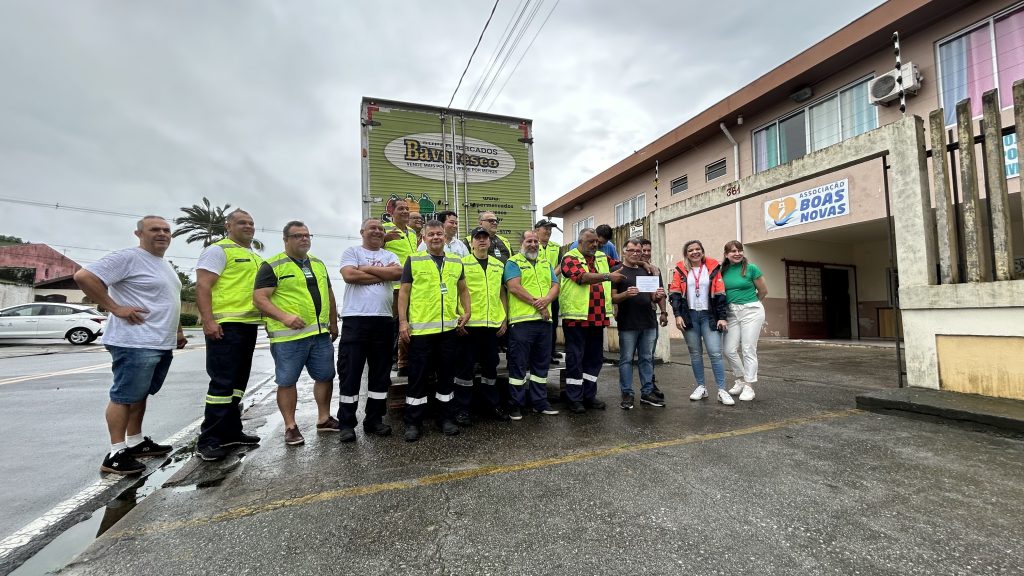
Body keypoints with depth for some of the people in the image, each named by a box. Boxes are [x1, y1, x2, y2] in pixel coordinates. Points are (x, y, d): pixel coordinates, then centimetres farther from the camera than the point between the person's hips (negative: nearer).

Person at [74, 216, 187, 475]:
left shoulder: (166, 265, 19)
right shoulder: (128, 257, -11)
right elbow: (84, 276, -19)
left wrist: (178, 330, 22)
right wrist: (115, 308, -20)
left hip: (163, 344, 9)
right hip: (135, 344, -9)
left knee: (140, 395, 17)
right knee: (124, 397, -2)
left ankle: (135, 443, 27)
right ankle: (116, 454, 5)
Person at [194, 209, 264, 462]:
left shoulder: (256, 257, 21)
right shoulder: (218, 250, -3)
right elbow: (202, 286, -12)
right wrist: (208, 321, -21)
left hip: (249, 325, 8)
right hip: (225, 325, -8)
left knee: (238, 381, 12)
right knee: (222, 382, -7)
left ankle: (230, 431, 21)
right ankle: (209, 439, 1)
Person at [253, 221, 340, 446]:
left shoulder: (318, 264, 15)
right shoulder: (273, 266, -4)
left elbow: (329, 295, 21)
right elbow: (259, 298, -11)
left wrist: (333, 323, 19)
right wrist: (284, 317, -23)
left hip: (320, 334, 6)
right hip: (288, 336, -5)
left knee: (325, 376, 11)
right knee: (287, 381, 4)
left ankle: (324, 418, 26)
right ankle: (290, 427, 17)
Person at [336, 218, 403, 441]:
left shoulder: (390, 256, 15)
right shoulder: (352, 252, 6)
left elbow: (397, 273, -6)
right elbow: (349, 275, -12)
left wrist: (366, 268, -7)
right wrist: (382, 275, -5)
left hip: (383, 320, 4)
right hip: (355, 319, -3)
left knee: (381, 373, 9)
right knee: (350, 372, 1)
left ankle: (374, 419, 22)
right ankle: (346, 423, 13)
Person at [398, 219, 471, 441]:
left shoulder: (456, 262, 12)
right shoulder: (413, 260, 2)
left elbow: (463, 289, 21)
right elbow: (404, 292, 1)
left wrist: (467, 311, 7)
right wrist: (403, 321, -7)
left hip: (448, 328, 3)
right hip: (420, 328, -3)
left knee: (447, 374, 11)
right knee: (418, 376, 4)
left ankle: (446, 418, 24)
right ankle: (413, 422, 16)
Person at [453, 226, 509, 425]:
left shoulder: (499, 265, 13)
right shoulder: (463, 264, 0)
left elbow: (502, 293, 16)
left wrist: (505, 319, 10)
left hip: (493, 324, 4)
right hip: (469, 324, -4)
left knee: (491, 366, 13)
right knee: (465, 366, 3)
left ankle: (493, 405, 27)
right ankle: (462, 409, 15)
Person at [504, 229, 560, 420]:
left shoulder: (546, 264, 20)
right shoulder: (513, 262, 2)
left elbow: (555, 286, 10)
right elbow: (514, 287, -12)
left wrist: (546, 300, -11)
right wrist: (536, 303, -12)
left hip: (544, 320, 6)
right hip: (522, 320, -6)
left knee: (542, 363, 12)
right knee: (518, 364, -1)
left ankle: (540, 402, 24)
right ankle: (515, 405, 10)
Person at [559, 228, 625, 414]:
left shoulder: (602, 257, 16)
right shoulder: (570, 258, -4)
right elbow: (583, 277, -20)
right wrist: (608, 276, -27)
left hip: (598, 317, 7)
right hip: (576, 317, -6)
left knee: (595, 358, 13)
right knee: (575, 358, 1)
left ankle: (589, 395, 26)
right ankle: (575, 399, 12)